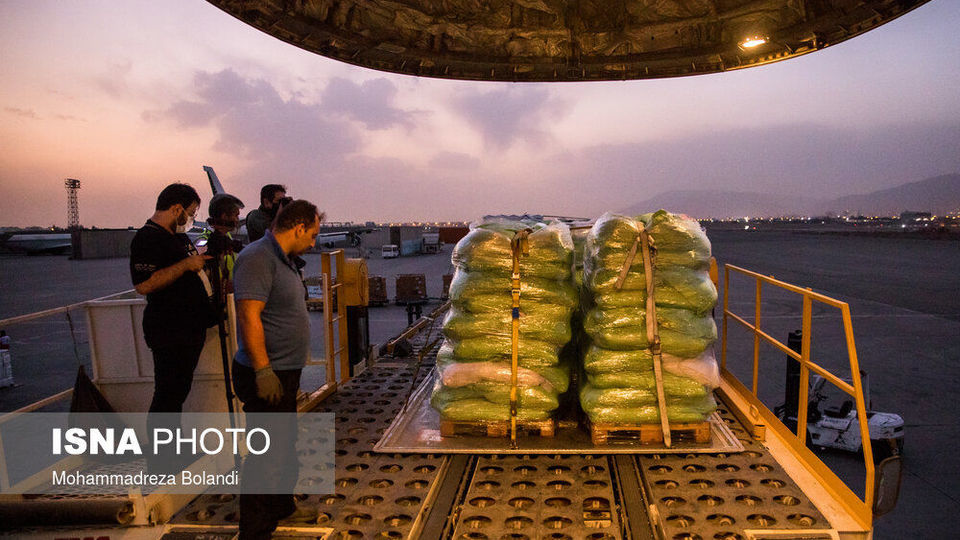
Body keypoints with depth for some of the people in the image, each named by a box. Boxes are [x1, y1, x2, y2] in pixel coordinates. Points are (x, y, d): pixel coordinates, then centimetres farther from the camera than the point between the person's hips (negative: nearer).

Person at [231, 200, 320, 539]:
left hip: (284, 373, 11)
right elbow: (249, 317, -25)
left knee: (285, 445, 22)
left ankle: (282, 507, 39)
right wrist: (263, 371, -27)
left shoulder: (283, 259, 13)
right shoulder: (258, 258, -19)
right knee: (266, 454, -4)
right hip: (267, 376, -11)